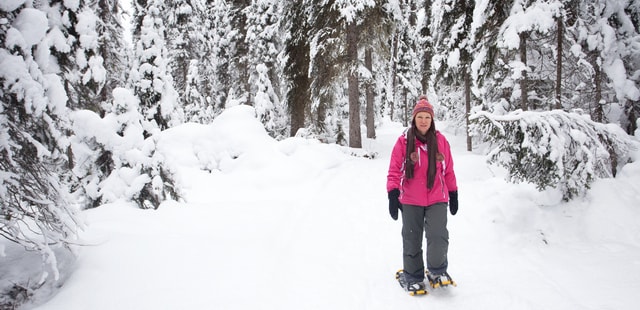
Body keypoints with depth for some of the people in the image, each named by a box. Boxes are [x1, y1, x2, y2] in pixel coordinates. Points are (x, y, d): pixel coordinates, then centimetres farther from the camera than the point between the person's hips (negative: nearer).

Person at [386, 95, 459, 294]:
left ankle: (437, 271, 16)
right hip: (410, 201, -1)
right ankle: (412, 275, 27)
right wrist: (393, 195, -12)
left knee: (438, 236, -10)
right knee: (412, 240, 8)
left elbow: (448, 170, 9)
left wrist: (453, 195, 11)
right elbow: (394, 170, -4)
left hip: (437, 199, 1)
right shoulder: (404, 141, -5)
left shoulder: (440, 140, 2)